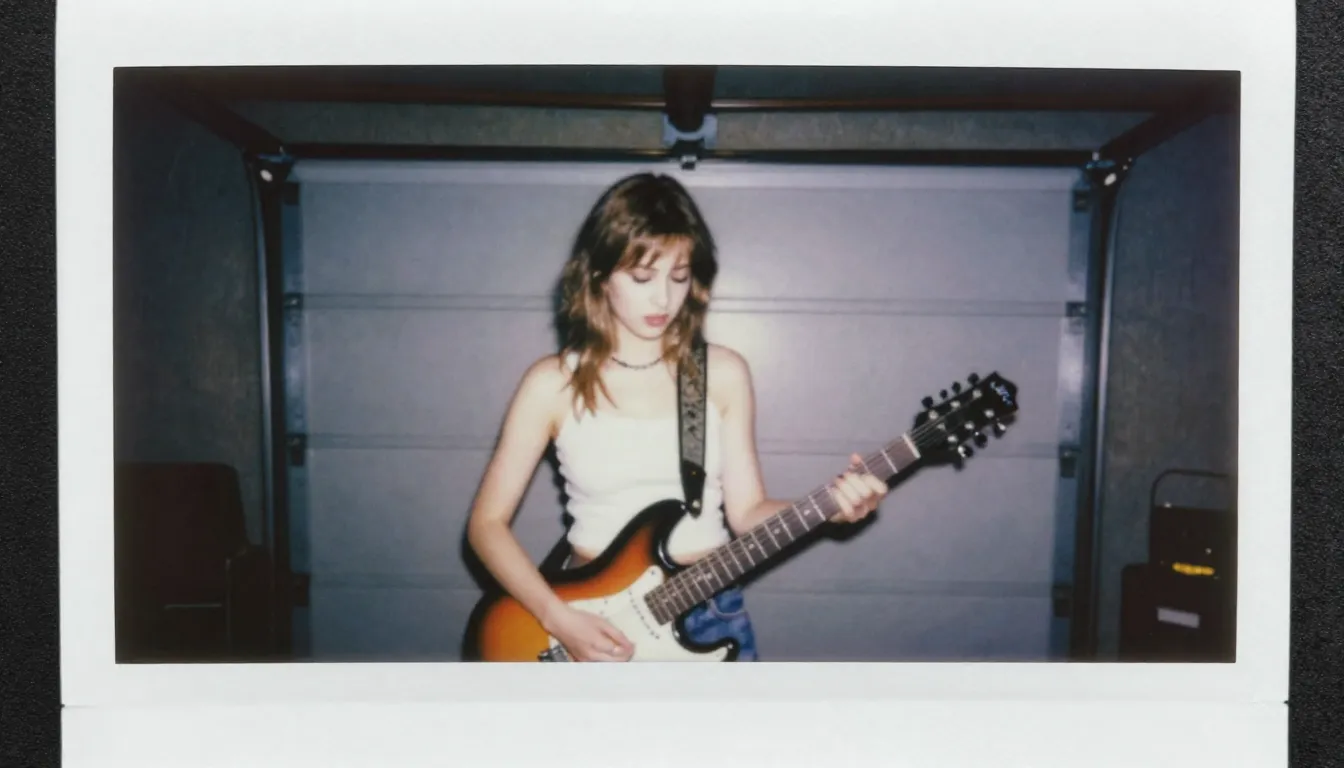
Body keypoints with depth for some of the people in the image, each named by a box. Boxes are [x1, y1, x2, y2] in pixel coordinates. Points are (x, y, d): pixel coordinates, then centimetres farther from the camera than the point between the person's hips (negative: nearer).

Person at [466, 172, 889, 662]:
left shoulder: (724, 373, -2)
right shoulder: (553, 382, -6)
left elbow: (745, 510, 1)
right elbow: (487, 521, -2)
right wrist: (556, 617, -13)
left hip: (710, 613, 2)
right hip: (593, 620, -1)